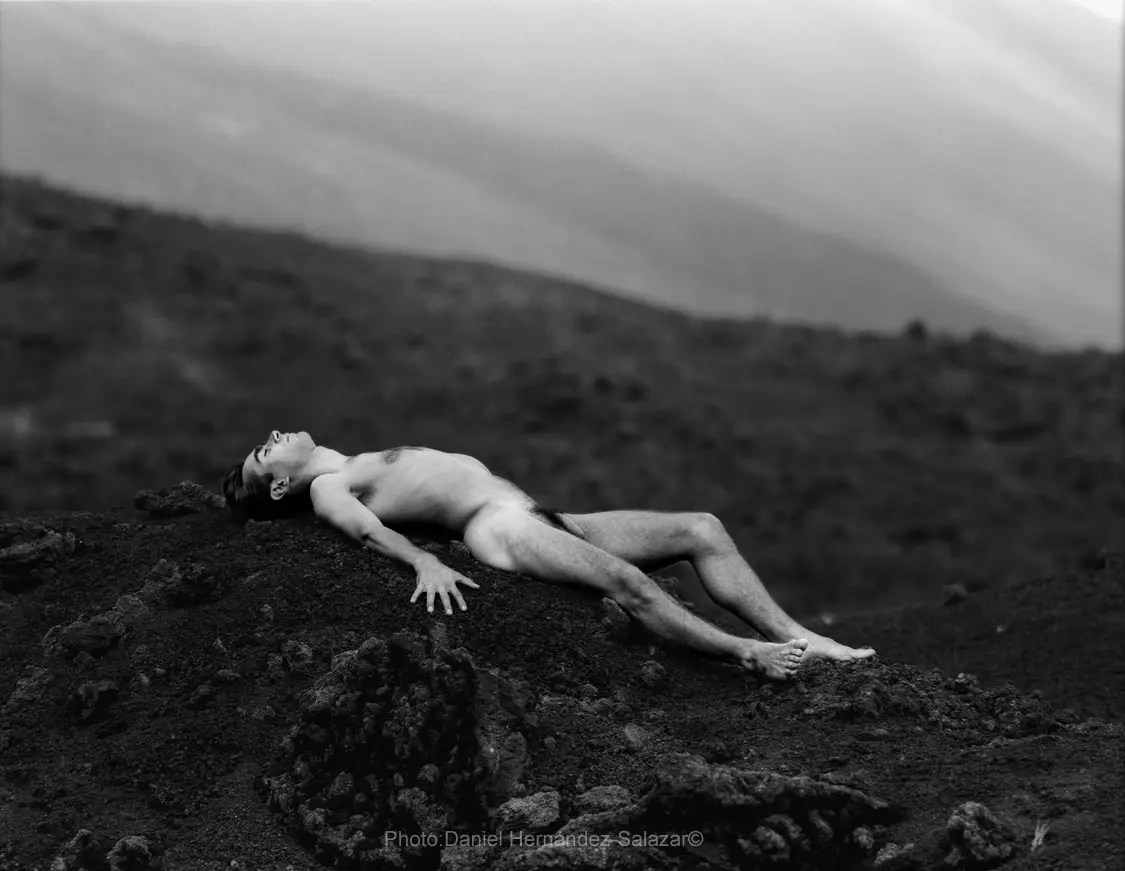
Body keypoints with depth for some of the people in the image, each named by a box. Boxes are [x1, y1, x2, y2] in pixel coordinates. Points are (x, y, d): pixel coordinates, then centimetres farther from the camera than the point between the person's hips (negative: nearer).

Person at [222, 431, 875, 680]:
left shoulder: (357, 467, 32)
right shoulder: (325, 488, 4)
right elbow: (367, 529, -16)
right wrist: (425, 563, -33)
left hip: (544, 522, 10)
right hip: (498, 528, -9)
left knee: (704, 529, -5)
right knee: (623, 578, -36)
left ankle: (800, 639, -14)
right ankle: (750, 656, -35)